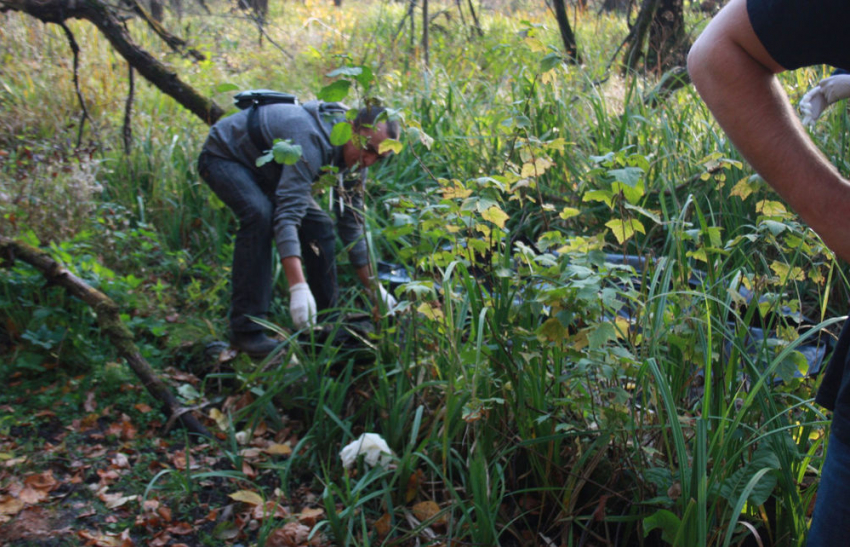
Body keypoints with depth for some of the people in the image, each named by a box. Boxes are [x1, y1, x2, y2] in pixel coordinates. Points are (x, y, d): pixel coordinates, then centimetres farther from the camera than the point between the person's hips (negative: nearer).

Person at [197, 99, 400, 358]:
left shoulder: (355, 160, -12)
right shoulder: (312, 140, -39)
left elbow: (352, 225, -4)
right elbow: (287, 215, -47)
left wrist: (375, 289, -6)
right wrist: (298, 287, -56)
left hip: (265, 167, 8)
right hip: (224, 157, -8)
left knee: (319, 225, -5)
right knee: (260, 215, -33)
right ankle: (245, 329, -28)